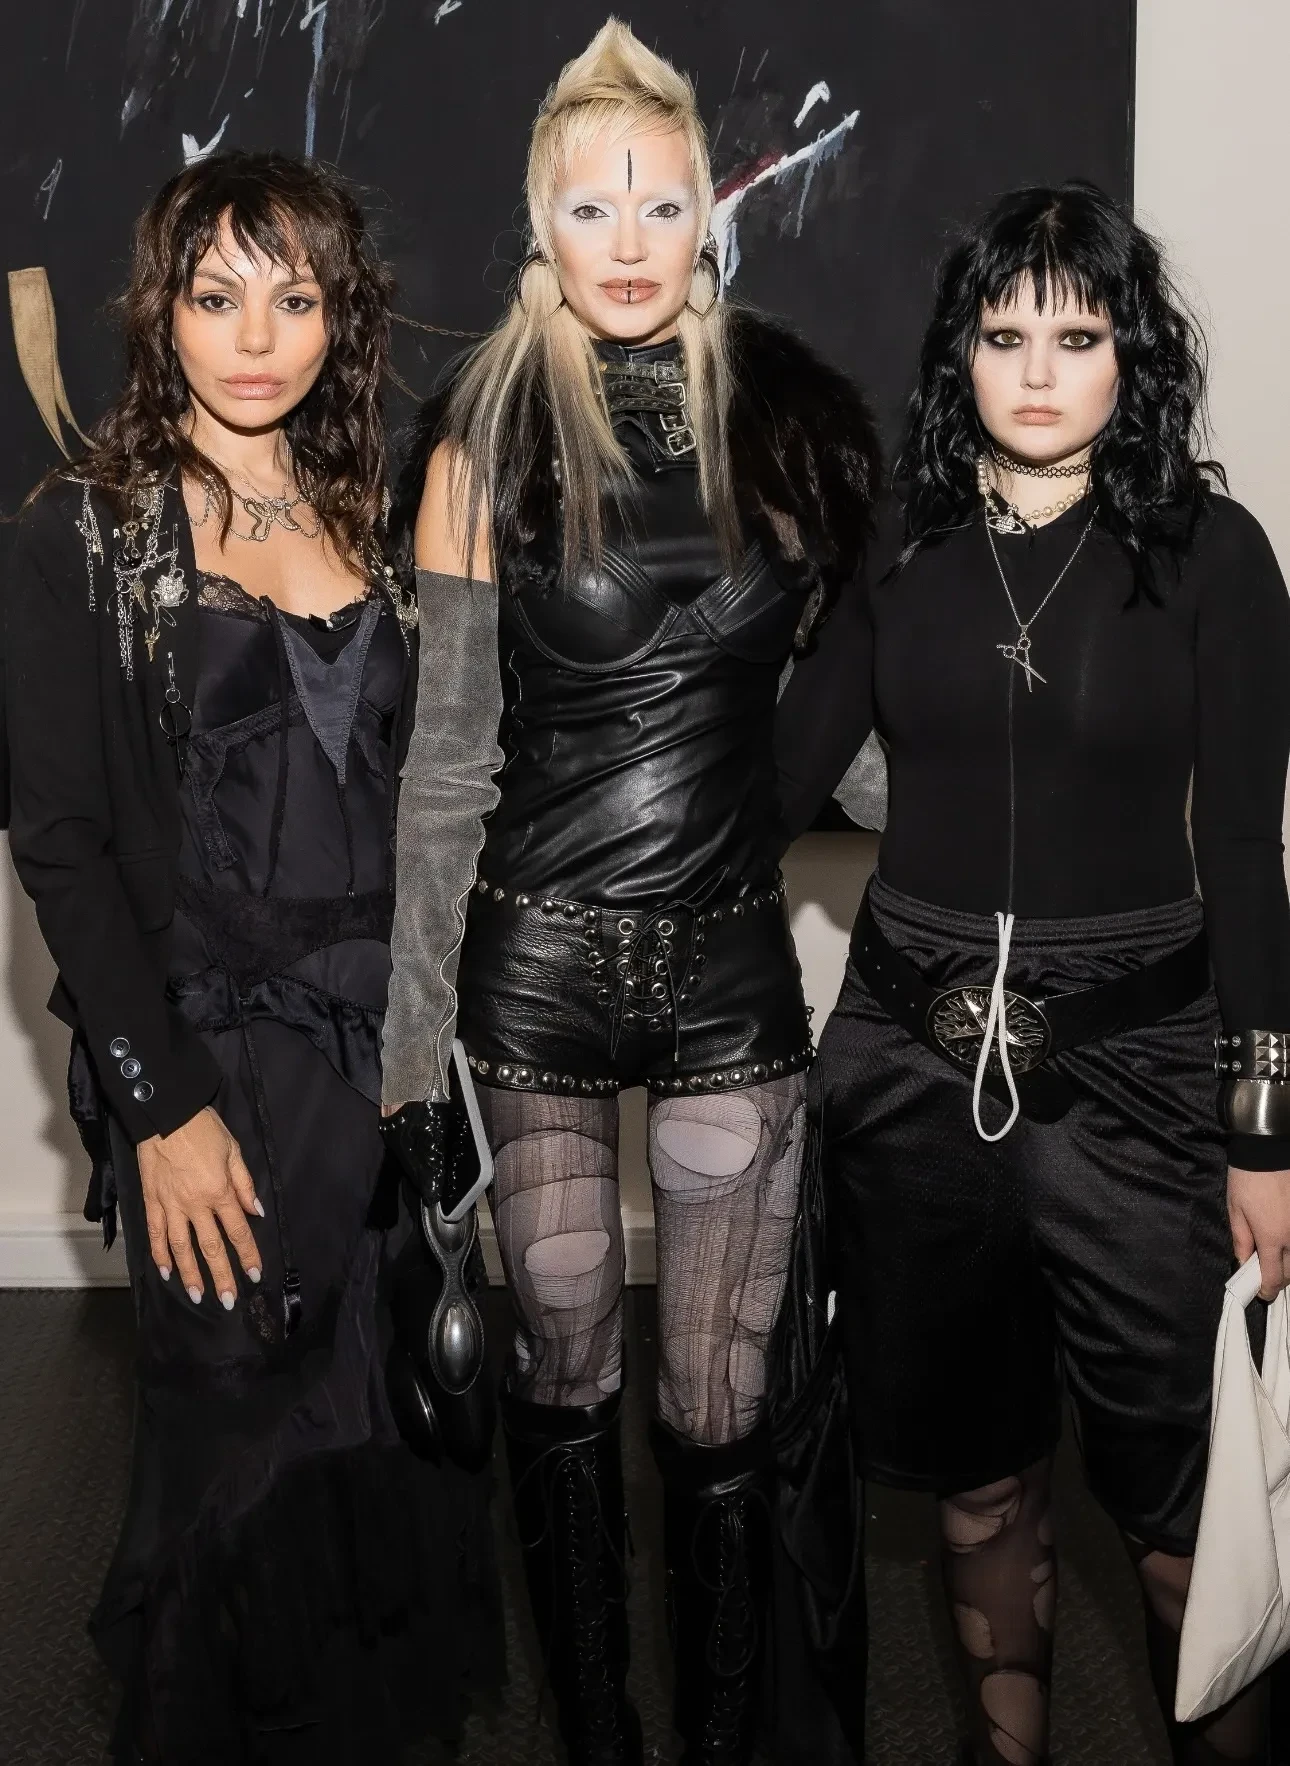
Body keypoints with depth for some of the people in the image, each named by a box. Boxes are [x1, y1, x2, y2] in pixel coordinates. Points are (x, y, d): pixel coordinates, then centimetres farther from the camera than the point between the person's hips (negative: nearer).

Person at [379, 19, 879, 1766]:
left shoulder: (791, 415, 3)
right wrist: (416, 1030, -5)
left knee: (721, 1398, 8)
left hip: (735, 964, 2)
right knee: (566, 1374, 13)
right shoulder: (490, 438, -3)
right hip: (541, 963, -1)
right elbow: (447, 750, -3)